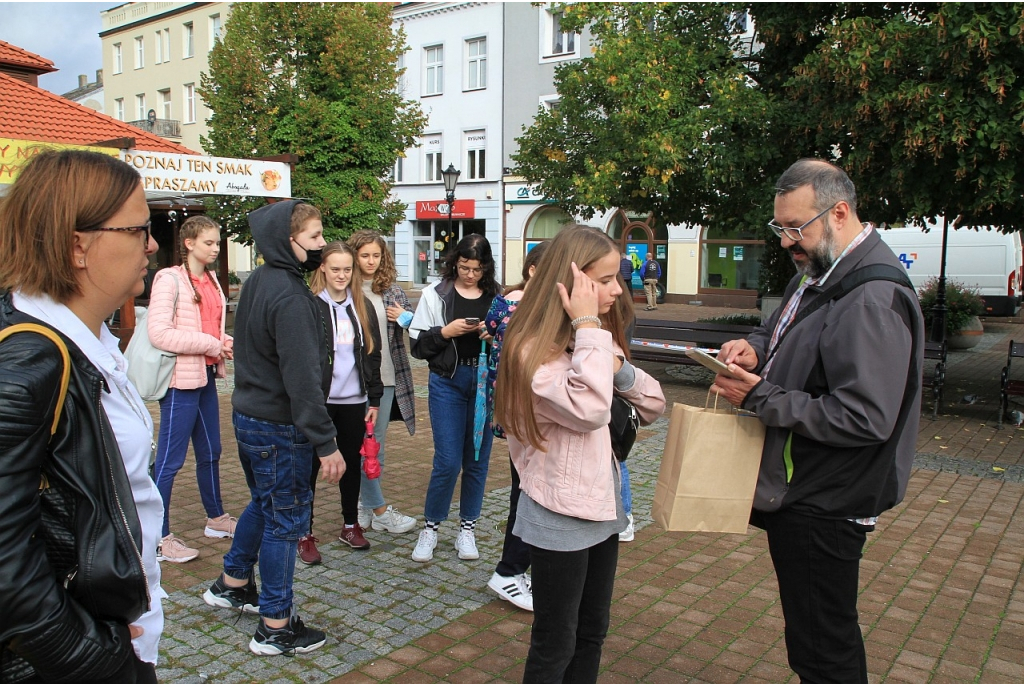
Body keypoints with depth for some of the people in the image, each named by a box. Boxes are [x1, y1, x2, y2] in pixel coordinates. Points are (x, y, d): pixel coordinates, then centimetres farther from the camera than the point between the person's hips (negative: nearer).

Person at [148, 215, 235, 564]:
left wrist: (227, 342, 0)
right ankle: (160, 538, 9)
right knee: (170, 460, -1)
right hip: (181, 380, -8)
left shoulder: (211, 280, 13)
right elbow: (158, 333, -21)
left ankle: (216, 519, 33)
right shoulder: (170, 279, -12)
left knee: (210, 453, 19)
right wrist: (211, 344, -18)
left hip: (206, 377, 9)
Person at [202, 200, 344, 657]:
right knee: (286, 519, 2)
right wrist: (325, 444, -25)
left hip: (249, 415, 10)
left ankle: (232, 584, 43)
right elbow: (302, 378, -27)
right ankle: (275, 628, 14)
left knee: (264, 503, 26)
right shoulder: (290, 297, -23)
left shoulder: (258, 282, 7)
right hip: (279, 429, -10)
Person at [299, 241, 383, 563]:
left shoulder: (363, 307, 7)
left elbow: (372, 354, 10)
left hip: (354, 401, 4)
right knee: (310, 466, 4)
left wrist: (374, 399, 7)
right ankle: (305, 534, 15)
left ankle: (351, 525, 29)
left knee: (352, 463, 14)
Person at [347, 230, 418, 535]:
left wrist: (405, 317, -5)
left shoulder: (392, 289, 9)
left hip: (387, 377, 5)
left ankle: (367, 507, 26)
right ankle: (380, 510, 14)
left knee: (376, 442, 13)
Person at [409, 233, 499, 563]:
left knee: (477, 460, 9)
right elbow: (417, 344, 0)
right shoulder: (436, 294, 0)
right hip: (447, 383, -2)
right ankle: (430, 527, 16)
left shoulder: (498, 296, 2)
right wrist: (445, 332, -15)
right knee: (447, 461, -4)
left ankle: (467, 528, 25)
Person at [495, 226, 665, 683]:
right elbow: (588, 409, -36)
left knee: (592, 633, 20)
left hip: (602, 507, 8)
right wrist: (587, 327, -28)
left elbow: (653, 405, 6)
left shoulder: (596, 339, 7)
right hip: (560, 520, -8)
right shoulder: (534, 349, -20)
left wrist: (617, 366, -13)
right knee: (555, 644, 8)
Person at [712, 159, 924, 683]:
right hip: (793, 490, 10)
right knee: (831, 638, 24)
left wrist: (760, 398, -23)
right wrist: (756, 347, -1)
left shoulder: (873, 299, -23)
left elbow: (865, 419, -29)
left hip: (823, 507, -10)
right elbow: (781, 330, 24)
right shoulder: (816, 274, 8)